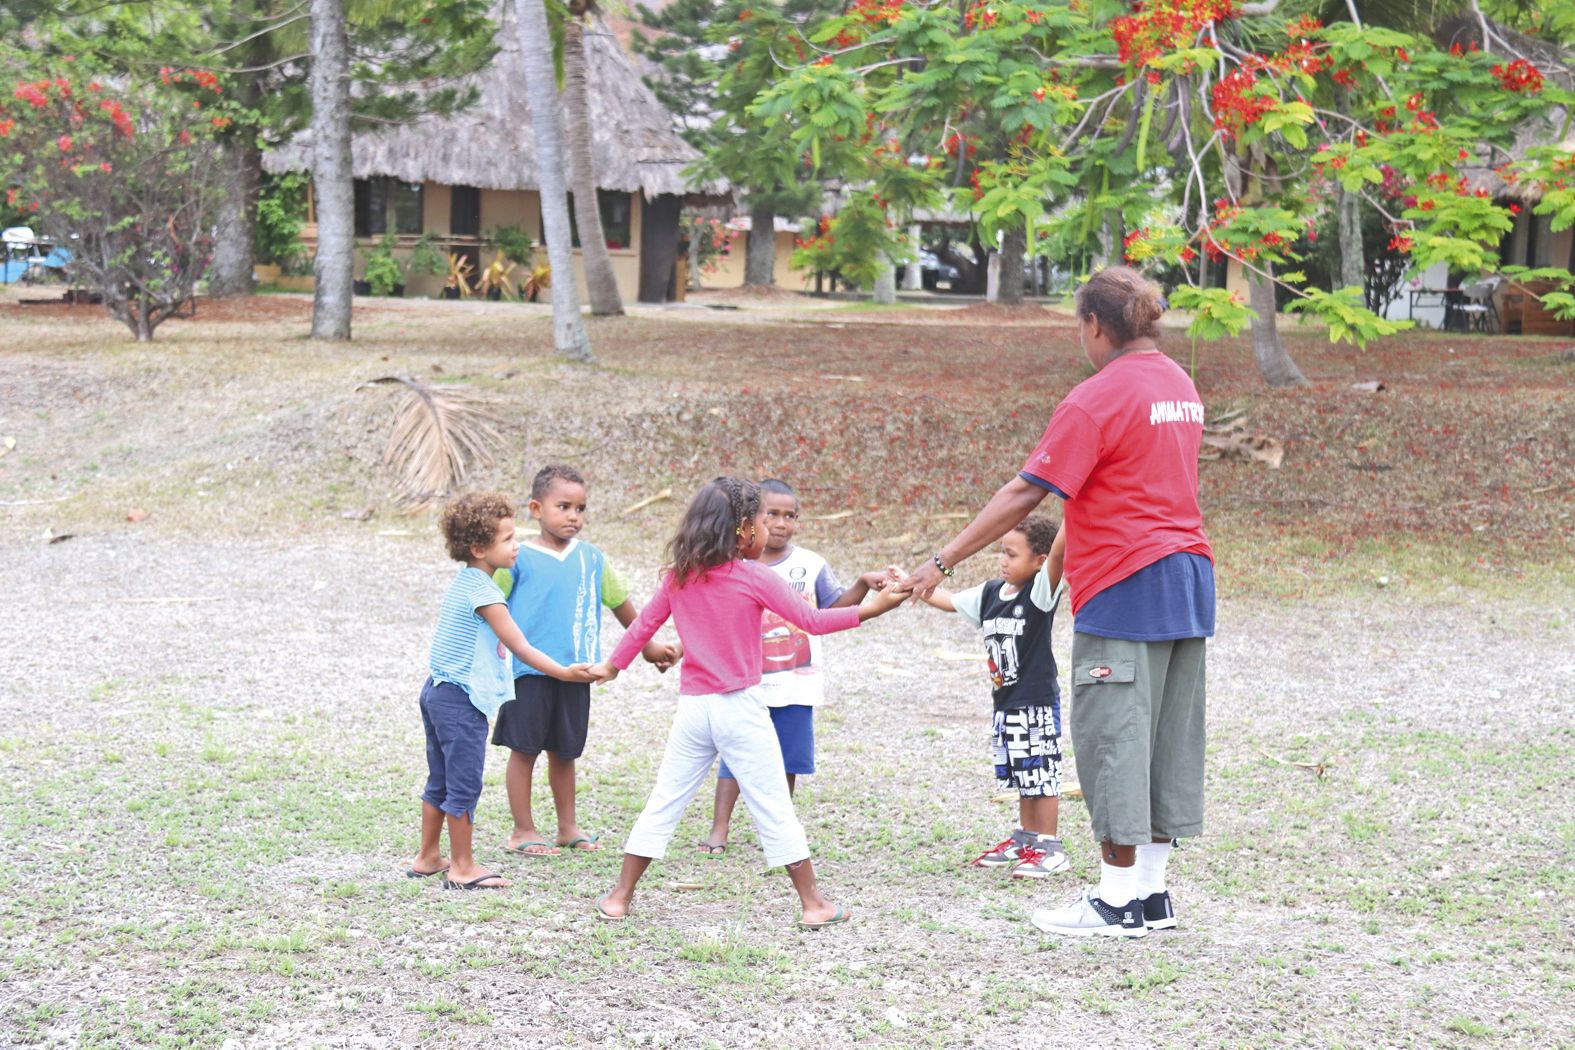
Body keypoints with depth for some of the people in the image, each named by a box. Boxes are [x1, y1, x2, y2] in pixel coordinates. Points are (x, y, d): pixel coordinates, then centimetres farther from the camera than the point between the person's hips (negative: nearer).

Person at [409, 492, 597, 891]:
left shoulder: (464, 582, 11)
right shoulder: (483, 593, -18)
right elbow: (519, 646, -18)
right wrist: (564, 672, -16)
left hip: (438, 692, 10)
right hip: (461, 700, -10)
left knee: (441, 779, 18)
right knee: (465, 783, -2)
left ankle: (428, 857, 27)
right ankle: (462, 868, 4)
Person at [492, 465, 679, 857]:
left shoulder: (591, 558, 7)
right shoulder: (519, 559, -5)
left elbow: (620, 602, 19)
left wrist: (647, 645, 25)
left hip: (574, 672, 4)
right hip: (530, 672, -4)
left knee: (564, 751, 14)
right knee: (524, 749, 2)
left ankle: (568, 827, 24)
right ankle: (523, 830, 11)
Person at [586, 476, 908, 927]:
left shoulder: (678, 577, 4)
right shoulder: (756, 578, -9)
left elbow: (644, 624, 13)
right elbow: (812, 621, -8)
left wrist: (612, 665, 27)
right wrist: (870, 608, -3)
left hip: (692, 707, 4)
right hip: (741, 707, -4)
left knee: (663, 803, 11)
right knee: (773, 807, 1)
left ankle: (620, 897, 12)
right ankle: (813, 903, 6)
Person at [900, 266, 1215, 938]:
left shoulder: (1098, 397, -13)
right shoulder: (1179, 386, 13)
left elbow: (1025, 493, -16)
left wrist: (943, 562, -12)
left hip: (1125, 587, -8)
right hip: (1188, 579, 9)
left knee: (1113, 736, -2)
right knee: (1166, 737, 11)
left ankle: (1117, 901, 2)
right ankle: (1151, 890, 17)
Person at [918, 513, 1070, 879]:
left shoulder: (1040, 592, -14)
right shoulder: (989, 594, 8)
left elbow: (1059, 551, -29)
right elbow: (950, 601, 21)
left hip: (1038, 702, -8)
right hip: (1006, 703, 8)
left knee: (1041, 775, -3)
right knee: (1022, 778, 18)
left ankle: (1049, 848, 4)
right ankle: (1025, 839, 28)